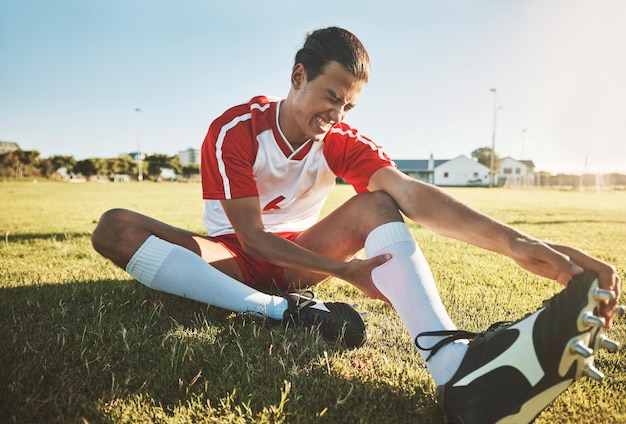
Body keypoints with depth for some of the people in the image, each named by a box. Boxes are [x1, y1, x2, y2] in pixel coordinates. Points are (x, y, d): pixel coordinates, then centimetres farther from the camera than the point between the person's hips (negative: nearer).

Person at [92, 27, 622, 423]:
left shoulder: (343, 143, -9)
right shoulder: (234, 130, -17)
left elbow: (410, 192, -27)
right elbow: (251, 237, -21)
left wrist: (516, 242, -42)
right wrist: (346, 270, -32)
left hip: (296, 257, 2)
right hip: (237, 257, -1)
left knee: (377, 204, -23)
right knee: (115, 227, -27)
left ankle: (457, 364, -46)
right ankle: (289, 312, -38)